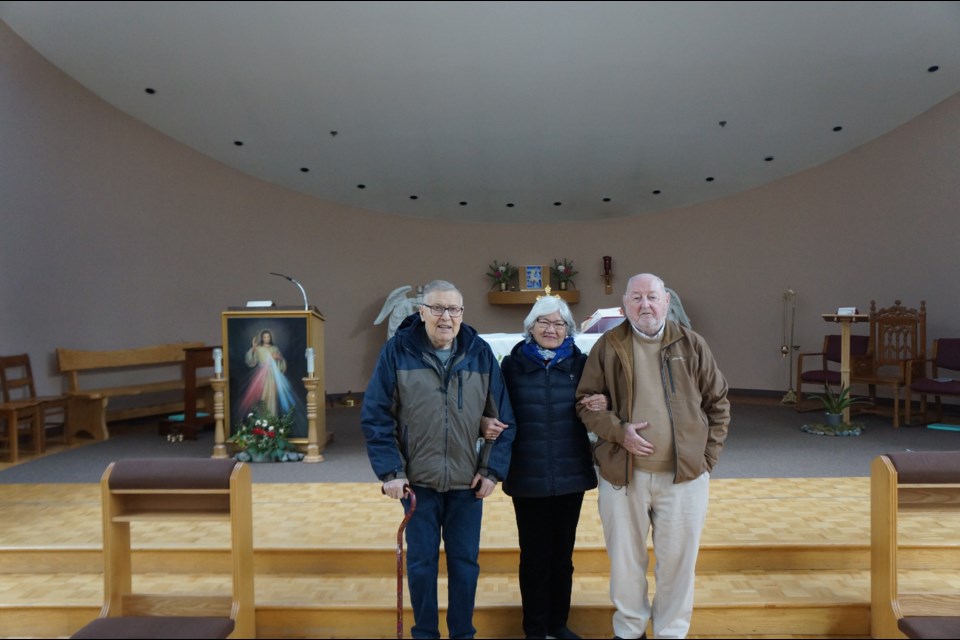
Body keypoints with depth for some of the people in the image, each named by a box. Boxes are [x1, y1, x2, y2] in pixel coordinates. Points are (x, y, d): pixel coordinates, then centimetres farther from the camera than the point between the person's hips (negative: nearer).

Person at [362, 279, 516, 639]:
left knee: (464, 562, 13)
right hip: (417, 480, -1)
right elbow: (375, 416, -7)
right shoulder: (397, 351, -7)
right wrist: (390, 470, -12)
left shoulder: (481, 353, -1)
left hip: (467, 482, 2)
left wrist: (492, 469, -3)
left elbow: (503, 418, 3)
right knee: (420, 562, 12)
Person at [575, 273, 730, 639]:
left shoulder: (691, 345, 2)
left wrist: (708, 454, 2)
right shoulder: (607, 347, 0)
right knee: (625, 559, 12)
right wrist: (618, 431, -12)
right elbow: (585, 402, 3)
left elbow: (718, 402, 8)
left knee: (678, 559, 10)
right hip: (622, 473, 0)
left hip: (684, 474, 1)